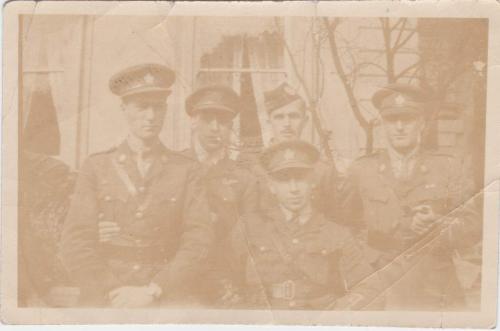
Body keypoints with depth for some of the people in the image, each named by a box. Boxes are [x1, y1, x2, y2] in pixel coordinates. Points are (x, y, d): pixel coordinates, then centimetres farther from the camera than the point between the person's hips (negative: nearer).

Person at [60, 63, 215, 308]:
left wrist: (151, 291, -10)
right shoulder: (95, 167, 7)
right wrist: (113, 295, -8)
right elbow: (76, 240, 1)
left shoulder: (184, 170, 6)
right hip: (104, 300, 0)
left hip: (165, 299, 0)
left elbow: (199, 239, -3)